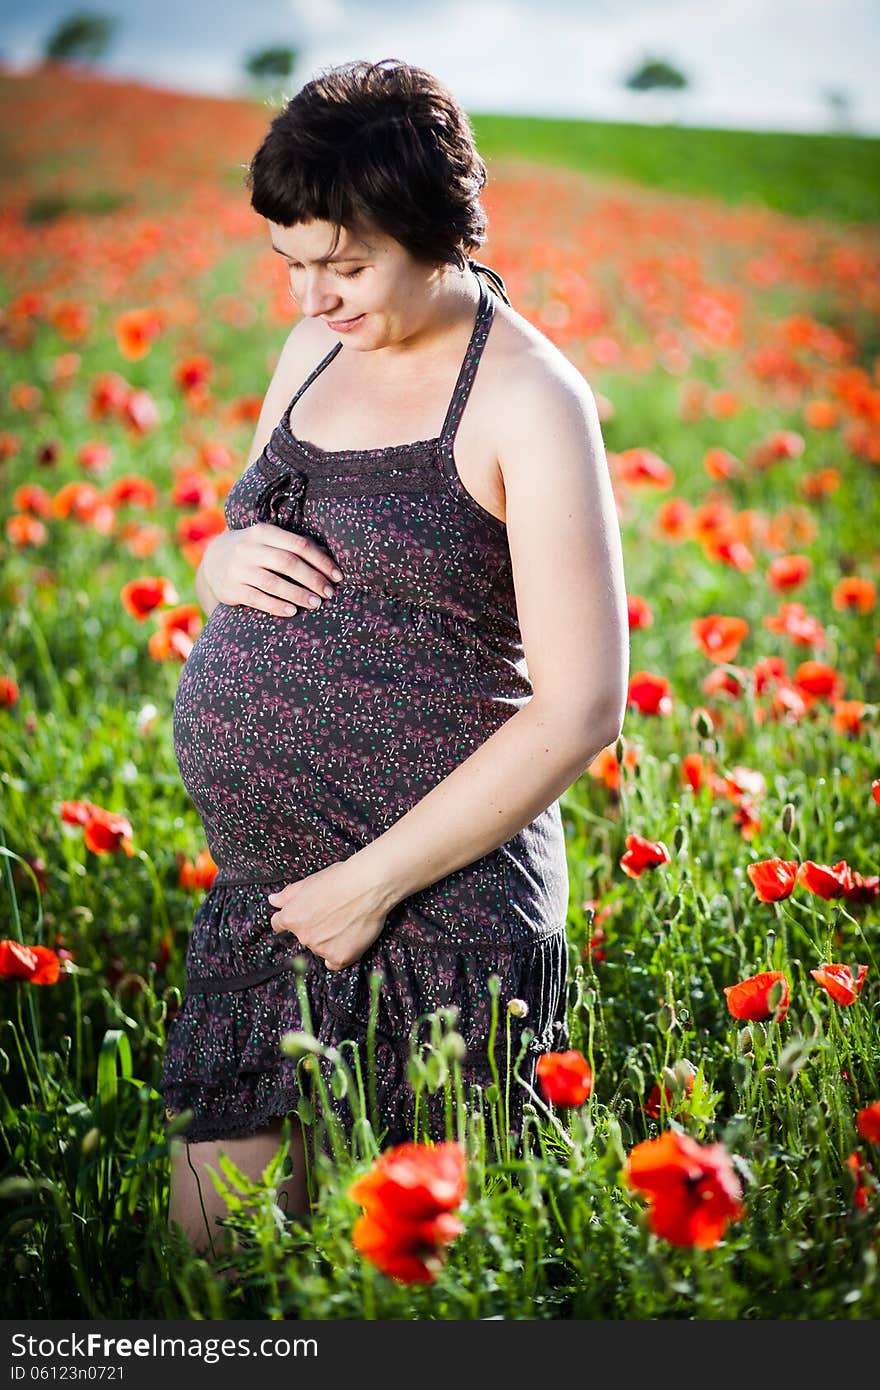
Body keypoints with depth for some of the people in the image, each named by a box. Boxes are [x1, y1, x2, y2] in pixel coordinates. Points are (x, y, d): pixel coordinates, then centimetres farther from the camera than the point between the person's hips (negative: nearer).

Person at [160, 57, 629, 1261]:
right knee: (208, 1248, 11)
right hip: (259, 892, 7)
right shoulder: (315, 352, 11)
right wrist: (223, 565, -2)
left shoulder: (528, 401, -11)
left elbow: (582, 709, -15)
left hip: (439, 901, -7)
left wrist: (375, 881, -15)